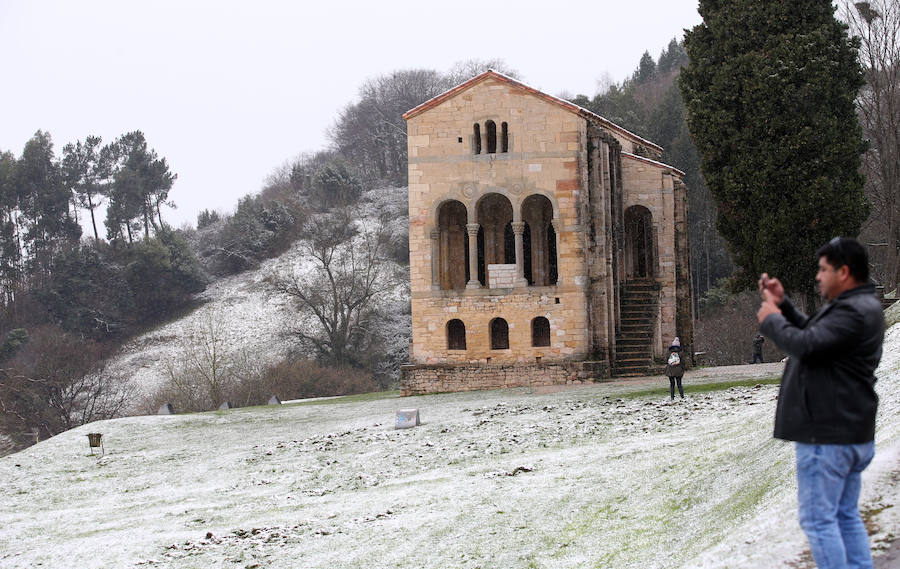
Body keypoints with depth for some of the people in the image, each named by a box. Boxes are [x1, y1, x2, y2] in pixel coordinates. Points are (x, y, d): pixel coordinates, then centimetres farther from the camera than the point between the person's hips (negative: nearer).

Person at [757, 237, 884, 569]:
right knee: (846, 516, 15)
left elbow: (805, 344, -27)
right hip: (851, 433, 11)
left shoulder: (854, 312, -20)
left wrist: (771, 318, -11)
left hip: (827, 435, -11)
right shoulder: (858, 306, 15)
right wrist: (783, 305, 14)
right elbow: (813, 333, 25)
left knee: (817, 518, -7)